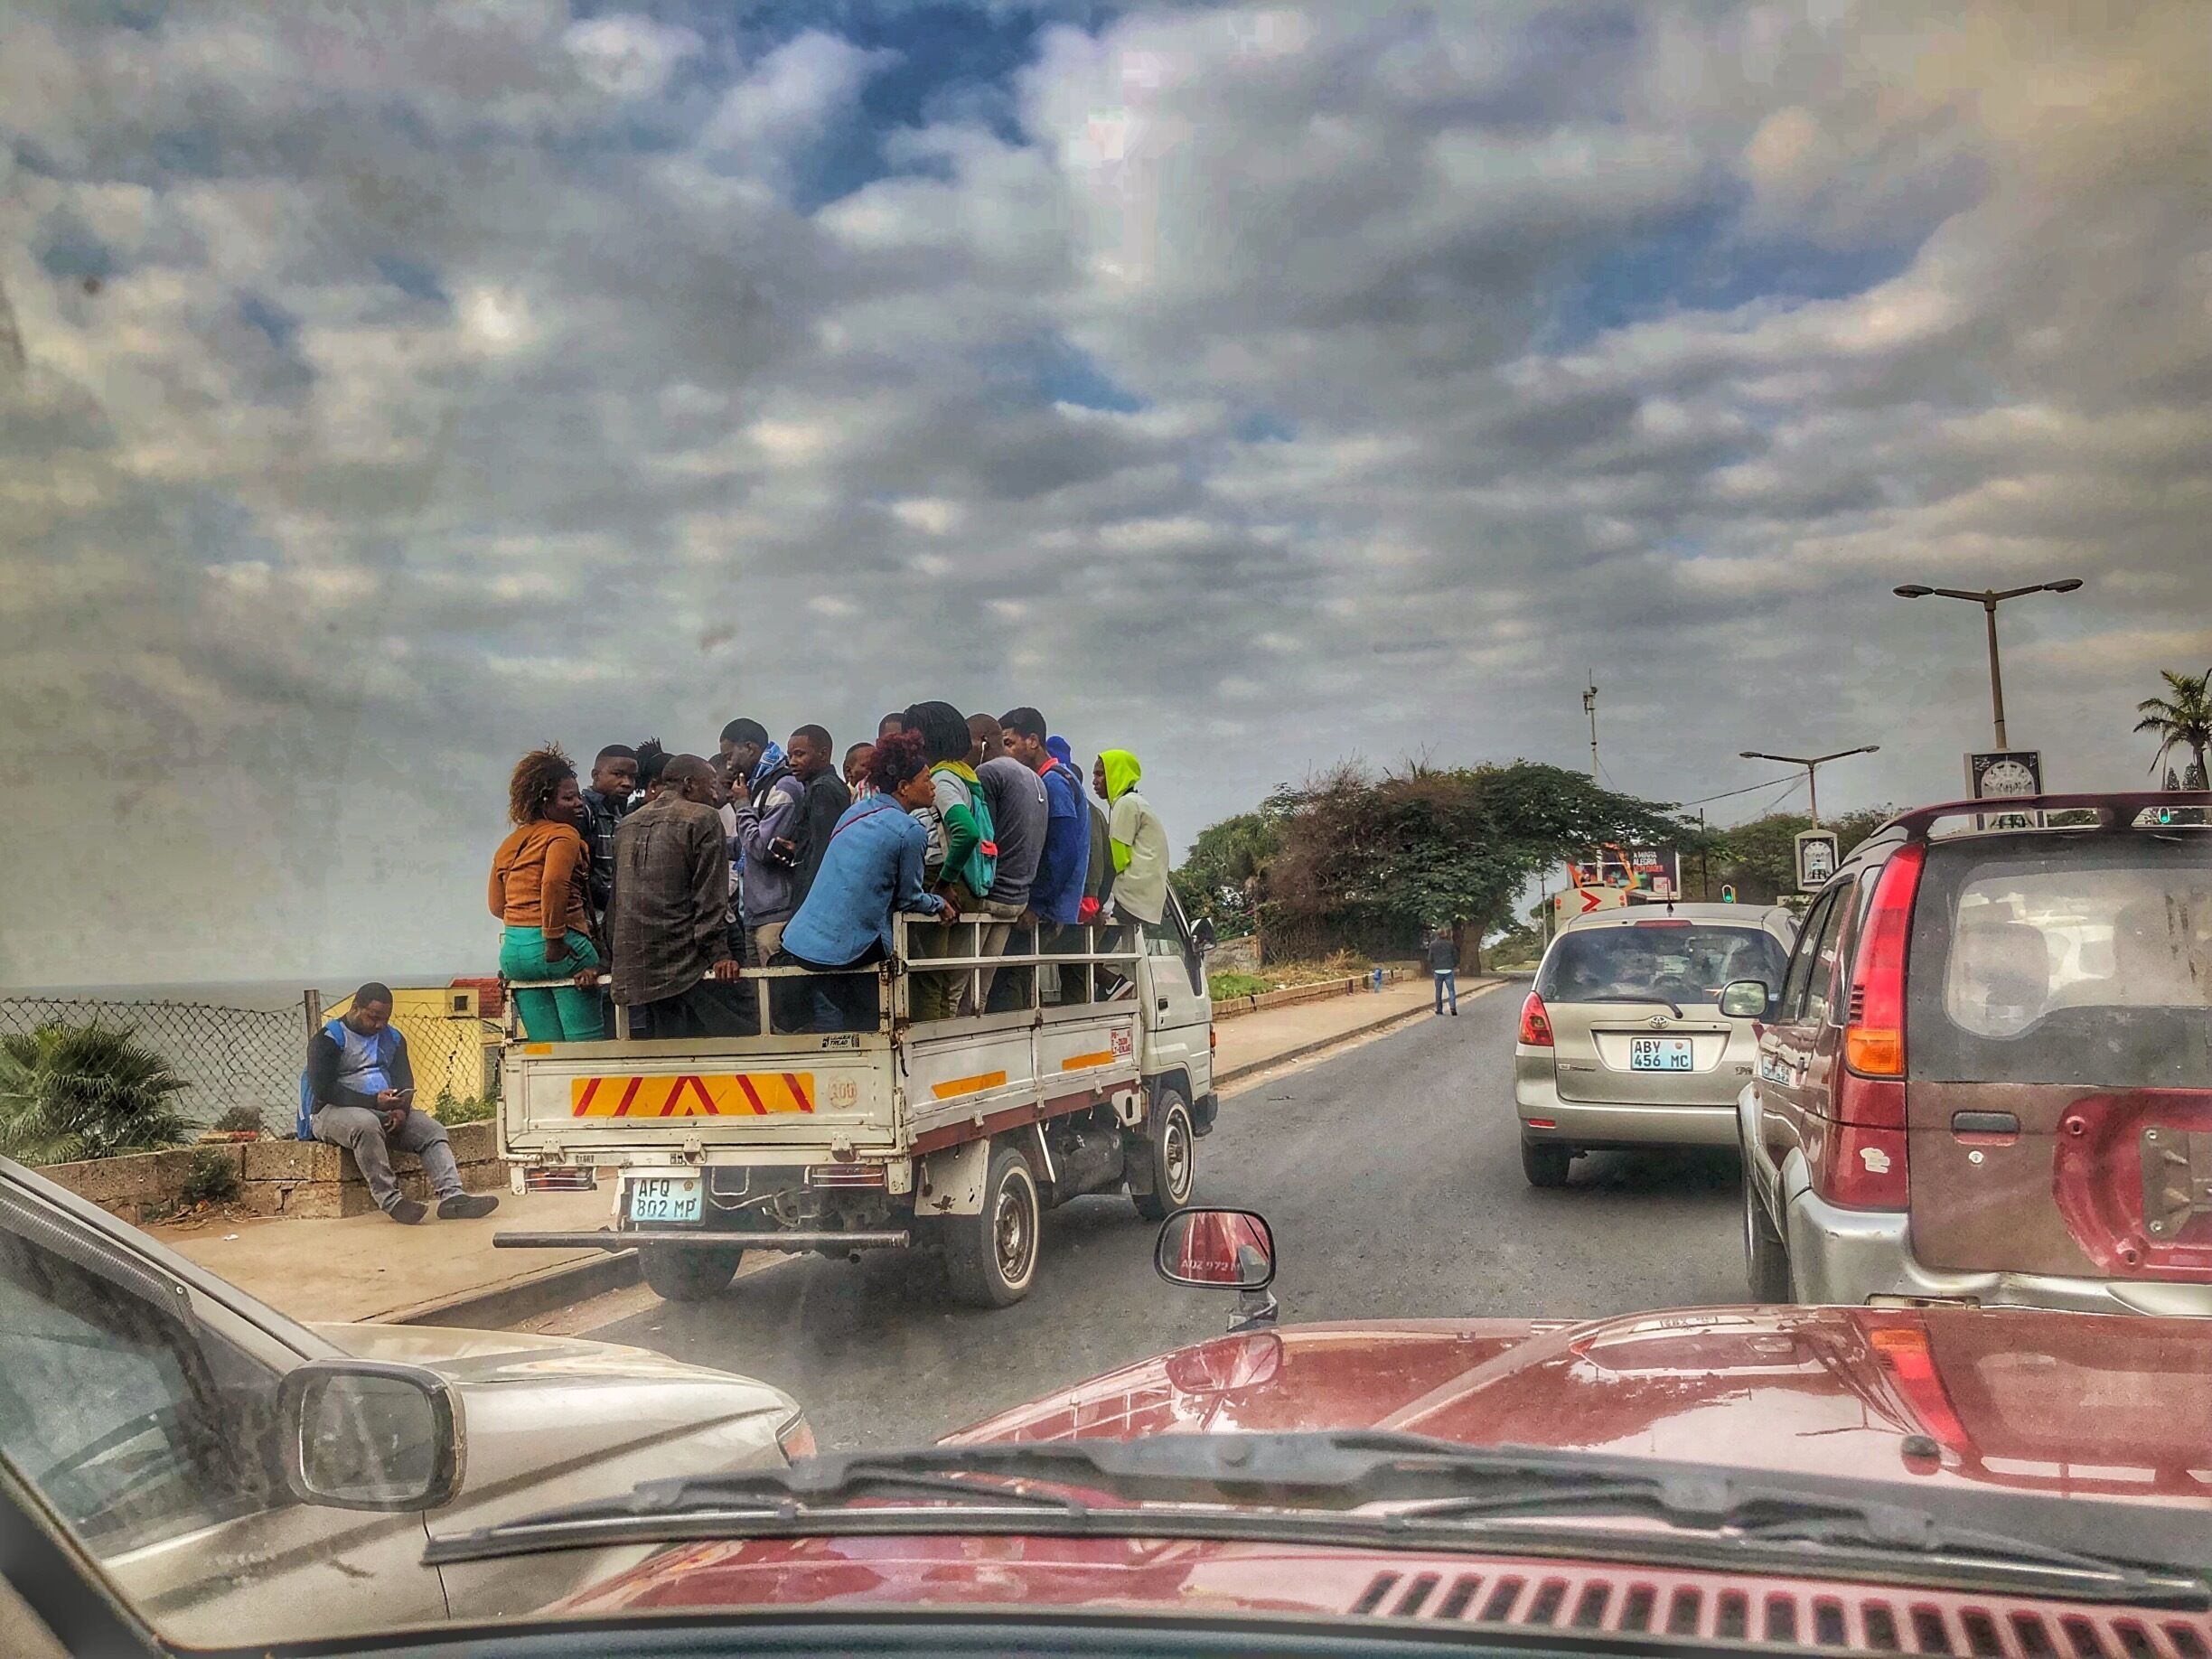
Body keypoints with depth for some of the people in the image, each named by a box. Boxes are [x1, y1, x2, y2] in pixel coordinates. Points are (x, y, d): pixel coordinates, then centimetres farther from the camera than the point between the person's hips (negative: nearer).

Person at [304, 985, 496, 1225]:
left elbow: (405, 1082, 8)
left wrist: (401, 1109, -16)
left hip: (386, 1111, 6)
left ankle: (451, 1196, -34)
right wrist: (374, 1102, -24)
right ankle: (390, 1200, -41)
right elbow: (324, 1090, -15)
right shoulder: (327, 1040, -5)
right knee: (366, 1124, -40)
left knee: (433, 1130, -16)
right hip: (334, 1111, -6)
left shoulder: (393, 1038, 16)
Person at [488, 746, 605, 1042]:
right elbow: (554, 882, -22)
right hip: (562, 949, -8)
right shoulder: (565, 835, -5)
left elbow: (497, 905, 20)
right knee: (586, 1043, -5)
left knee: (544, 1049, 10)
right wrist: (555, 938, -17)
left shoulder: (509, 844, 19)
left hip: (512, 951, 8)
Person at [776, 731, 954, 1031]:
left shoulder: (855, 811, 13)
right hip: (844, 954, -7)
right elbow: (908, 898, 0)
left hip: (798, 940, 7)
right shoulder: (910, 831, -10)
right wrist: (940, 905, 21)